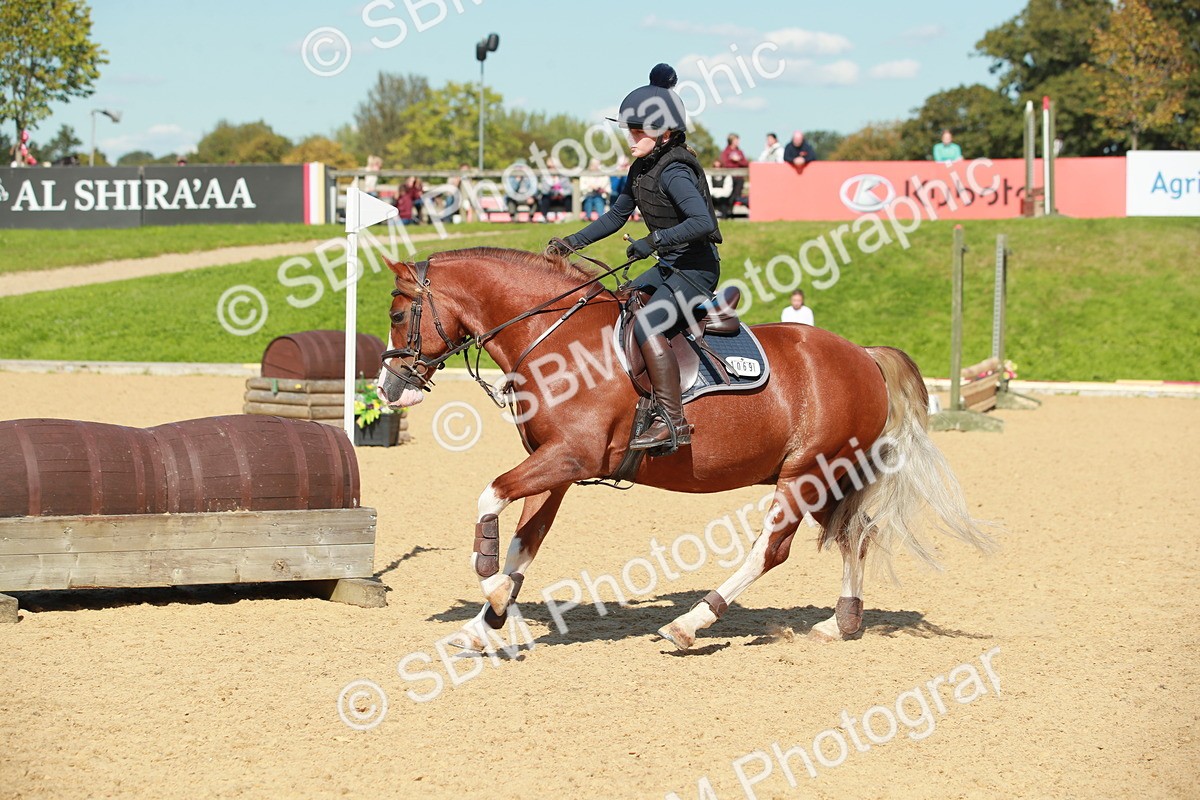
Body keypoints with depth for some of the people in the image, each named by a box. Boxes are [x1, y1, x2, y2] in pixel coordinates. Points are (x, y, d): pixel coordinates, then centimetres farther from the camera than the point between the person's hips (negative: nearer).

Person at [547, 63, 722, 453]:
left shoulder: (674, 172, -20)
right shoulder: (640, 170, 9)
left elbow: (702, 222, -33)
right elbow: (616, 216, 20)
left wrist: (654, 241, -35)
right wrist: (569, 243, 14)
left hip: (696, 268, -11)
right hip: (670, 268, 11)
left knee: (647, 326, -28)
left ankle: (673, 421, -31)